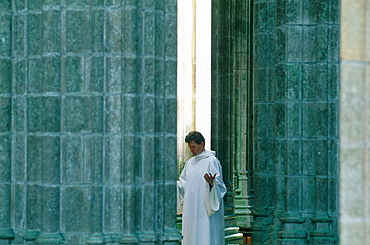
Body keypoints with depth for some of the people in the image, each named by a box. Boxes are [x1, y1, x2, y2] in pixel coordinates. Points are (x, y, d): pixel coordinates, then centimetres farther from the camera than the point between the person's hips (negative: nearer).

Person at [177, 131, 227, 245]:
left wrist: (211, 183, -32)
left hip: (206, 210, -7)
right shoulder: (190, 163, 15)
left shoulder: (212, 161, -7)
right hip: (191, 210, 7)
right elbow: (183, 184, 18)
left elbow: (219, 186, -12)